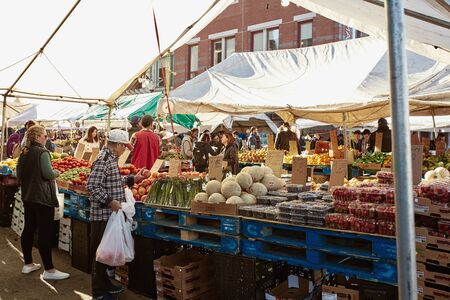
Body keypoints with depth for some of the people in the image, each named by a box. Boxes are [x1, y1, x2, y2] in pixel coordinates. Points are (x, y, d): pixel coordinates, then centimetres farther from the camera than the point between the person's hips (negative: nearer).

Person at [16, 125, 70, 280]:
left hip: (27, 196, 9)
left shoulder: (24, 153, 9)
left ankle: (28, 264, 29)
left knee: (28, 229, 16)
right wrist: (57, 172, -3)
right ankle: (49, 270, 1)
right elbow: (48, 173, -22)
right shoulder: (42, 152, -15)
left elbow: (19, 175, 15)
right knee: (45, 232, -4)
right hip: (42, 198, -9)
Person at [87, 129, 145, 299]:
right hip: (103, 215, -10)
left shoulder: (110, 158, 11)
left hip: (110, 214, 10)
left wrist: (133, 179, 14)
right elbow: (92, 186, -26)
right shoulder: (104, 160, -19)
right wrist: (110, 201, -24)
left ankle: (104, 283, 34)